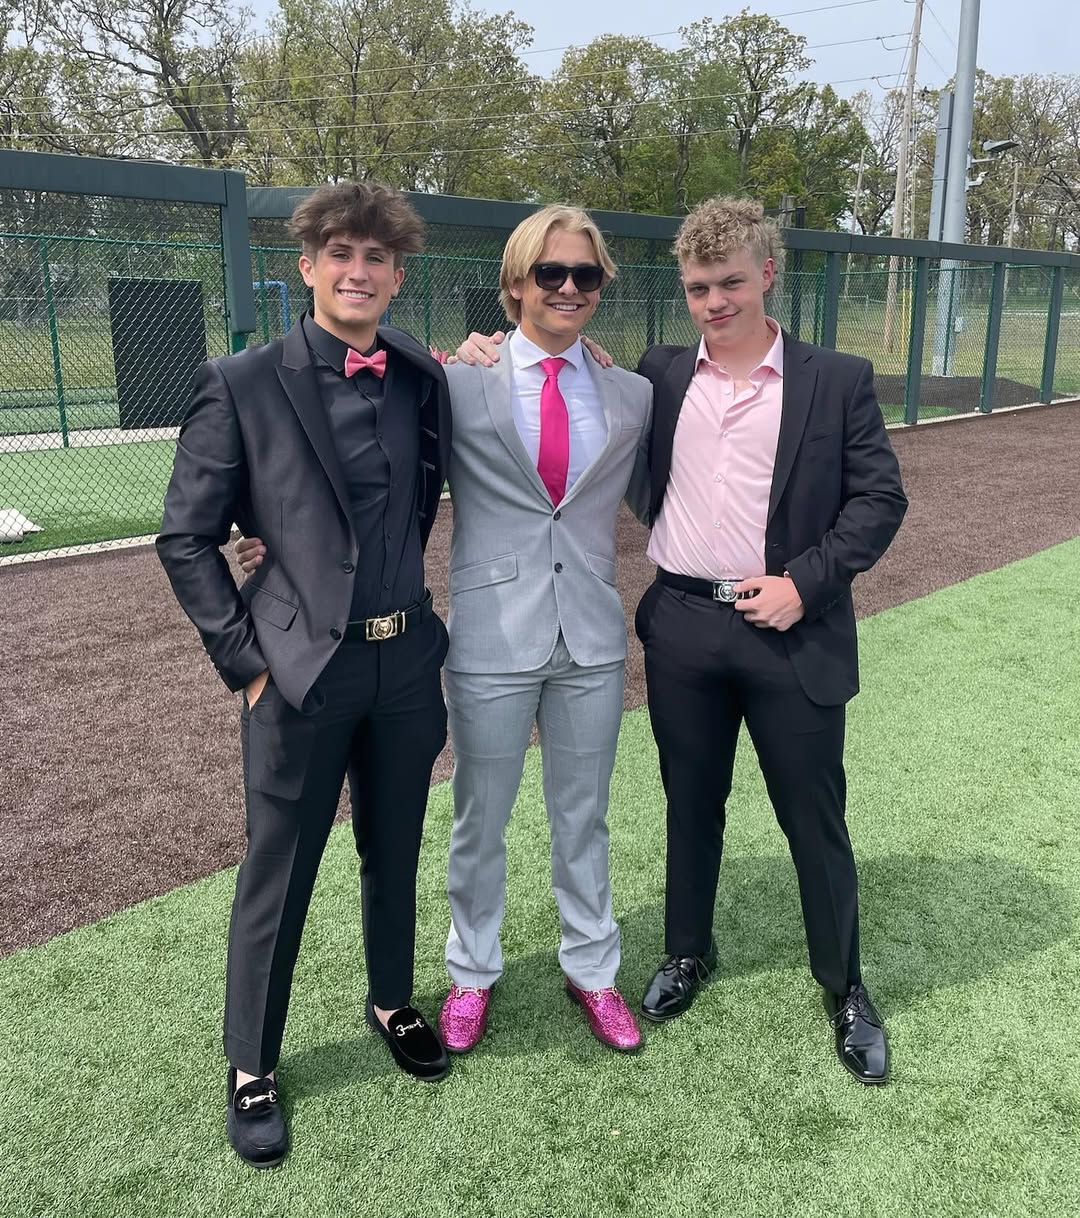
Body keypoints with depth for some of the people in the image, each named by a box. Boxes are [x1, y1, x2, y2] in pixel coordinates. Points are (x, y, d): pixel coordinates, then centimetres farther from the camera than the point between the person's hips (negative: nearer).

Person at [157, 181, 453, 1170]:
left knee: (394, 853, 20)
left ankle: (392, 1003, 45)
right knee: (277, 875, 10)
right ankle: (252, 1068, 31)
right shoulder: (243, 384, -9)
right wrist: (244, 660, -8)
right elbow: (186, 541, -6)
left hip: (406, 663, 4)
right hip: (300, 669, -3)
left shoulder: (424, 380, 2)